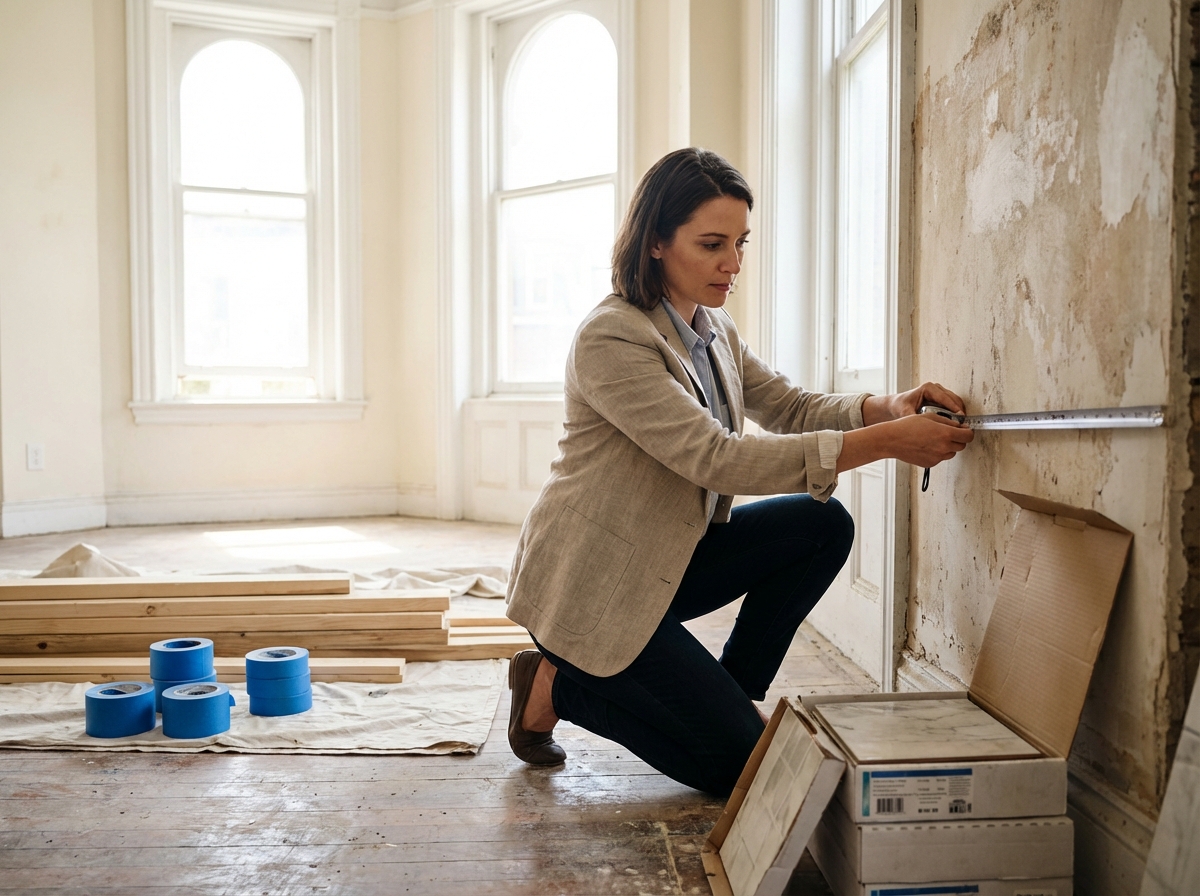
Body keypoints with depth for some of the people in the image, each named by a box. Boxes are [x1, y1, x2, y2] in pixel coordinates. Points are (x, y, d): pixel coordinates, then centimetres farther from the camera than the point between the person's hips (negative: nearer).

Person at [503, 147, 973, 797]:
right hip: (590, 584, -8)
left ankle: (733, 695, 7)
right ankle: (558, 687, 8)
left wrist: (888, 408, -16)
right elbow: (717, 459, -30)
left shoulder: (710, 326, 5)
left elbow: (789, 407, 5)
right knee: (736, 760, -7)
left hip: (664, 562, 8)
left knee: (823, 525, -4)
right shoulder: (611, 338, -24)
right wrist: (884, 442, -32)